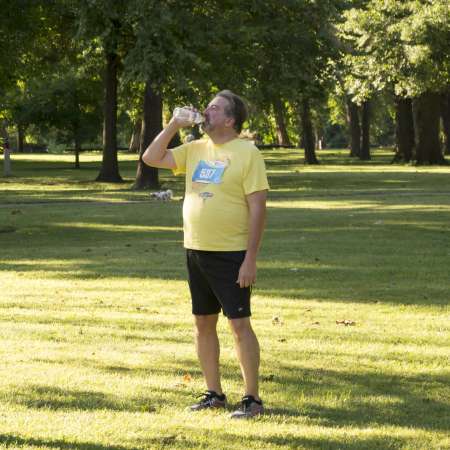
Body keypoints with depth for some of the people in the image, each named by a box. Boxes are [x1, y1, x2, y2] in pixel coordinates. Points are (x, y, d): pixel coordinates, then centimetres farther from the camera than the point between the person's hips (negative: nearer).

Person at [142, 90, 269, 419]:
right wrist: (175, 124, 1)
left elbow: (258, 208, -13)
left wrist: (251, 259, -18)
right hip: (196, 252, 7)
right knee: (203, 323, 11)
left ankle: (253, 399, 1)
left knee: (239, 323, -5)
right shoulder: (195, 149, 10)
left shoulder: (247, 153, -10)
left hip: (231, 254, -7)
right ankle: (214, 394, 21)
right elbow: (152, 158, 11)